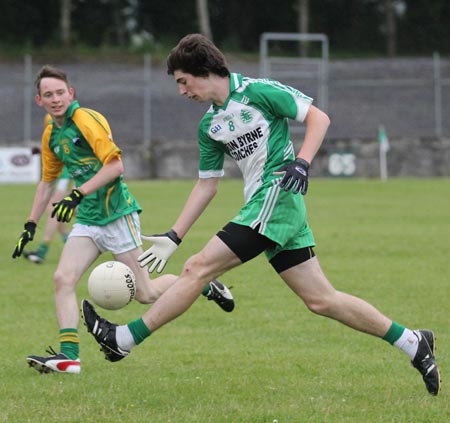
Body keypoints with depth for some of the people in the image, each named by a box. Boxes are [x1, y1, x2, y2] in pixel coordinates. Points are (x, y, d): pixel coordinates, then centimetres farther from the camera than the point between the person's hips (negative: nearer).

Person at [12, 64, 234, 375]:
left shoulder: (87, 120, -14)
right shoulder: (51, 134, 11)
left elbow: (115, 165, -21)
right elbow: (48, 181, 23)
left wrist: (78, 194, -28)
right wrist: (31, 225, 19)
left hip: (116, 215, -7)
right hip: (87, 220, 7)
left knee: (146, 294, -3)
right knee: (63, 278, -13)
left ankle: (203, 284, 21)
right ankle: (69, 354, -16)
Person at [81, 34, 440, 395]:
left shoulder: (258, 92, -6)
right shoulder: (209, 126, 17)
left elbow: (318, 117, -4)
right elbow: (206, 185, 20)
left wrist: (302, 162, -19)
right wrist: (172, 238, 15)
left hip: (276, 196, -9)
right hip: (264, 207, 9)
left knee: (198, 268, -11)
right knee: (321, 299, 5)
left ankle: (124, 339, -6)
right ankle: (413, 344, 10)